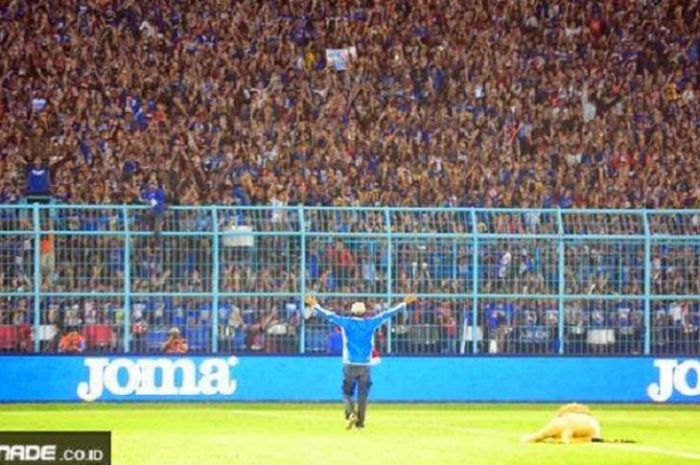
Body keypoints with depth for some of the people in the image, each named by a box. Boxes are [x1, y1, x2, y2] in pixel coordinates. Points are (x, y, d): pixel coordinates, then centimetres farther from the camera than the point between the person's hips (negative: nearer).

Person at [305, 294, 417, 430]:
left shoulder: (346, 322, 1)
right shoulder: (371, 323, 3)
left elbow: (329, 315, 6)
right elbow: (387, 314, 10)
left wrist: (315, 306, 21)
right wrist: (404, 304, 19)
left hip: (350, 364, -1)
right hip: (365, 365, 1)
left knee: (347, 392, 7)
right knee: (363, 393, 9)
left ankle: (351, 414, -18)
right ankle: (360, 421, 7)